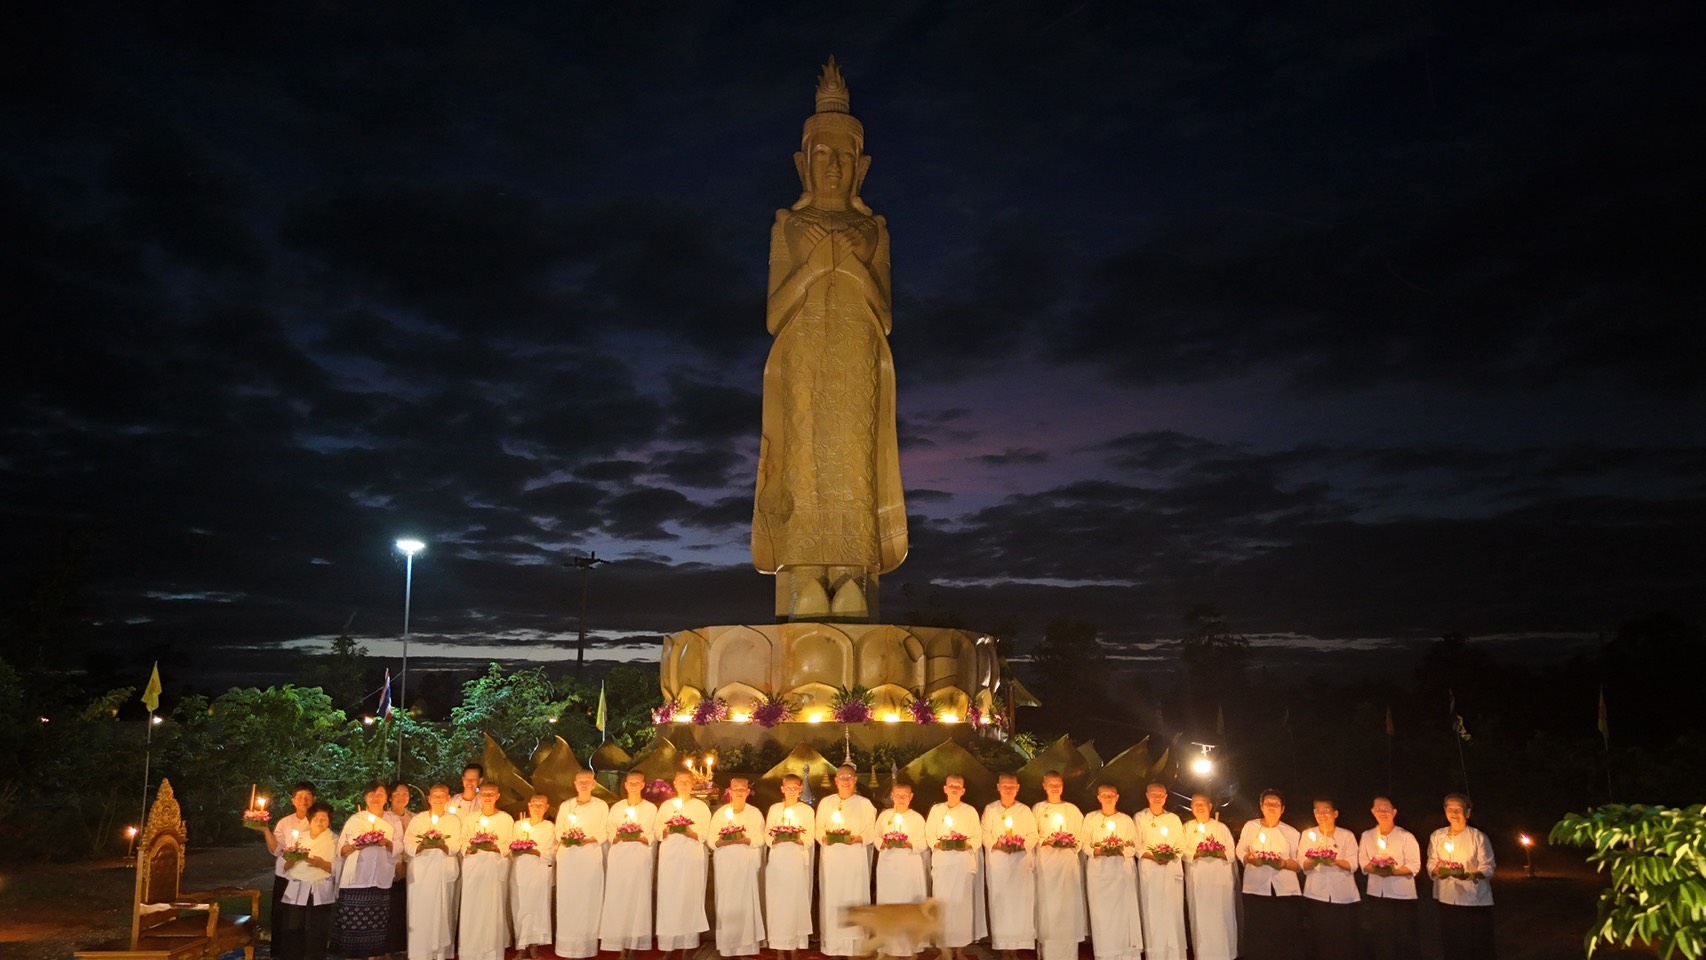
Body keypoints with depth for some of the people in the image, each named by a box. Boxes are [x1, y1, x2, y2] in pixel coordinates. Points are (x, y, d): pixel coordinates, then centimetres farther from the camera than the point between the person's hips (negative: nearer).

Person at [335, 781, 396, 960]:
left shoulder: (393, 822, 14)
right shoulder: (354, 820, 9)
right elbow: (341, 851, 5)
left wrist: (386, 843, -12)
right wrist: (355, 846, -14)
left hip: (381, 881, 1)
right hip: (355, 880, -1)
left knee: (376, 926, -1)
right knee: (353, 925, -5)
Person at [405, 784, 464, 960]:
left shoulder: (454, 820, 9)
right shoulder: (418, 819, 9)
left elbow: (456, 845, -3)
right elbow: (407, 843, -3)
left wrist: (443, 845, -23)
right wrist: (423, 845, -22)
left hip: (444, 872, 0)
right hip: (421, 871, 0)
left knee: (442, 911, 1)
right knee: (420, 912, -2)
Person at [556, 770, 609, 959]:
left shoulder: (601, 806, 3)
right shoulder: (565, 805, 10)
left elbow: (604, 833, 0)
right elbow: (558, 830, 9)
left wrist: (588, 839, -17)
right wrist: (564, 839, -12)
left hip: (590, 857, -2)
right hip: (567, 857, 2)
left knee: (587, 899, -3)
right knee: (567, 899, -1)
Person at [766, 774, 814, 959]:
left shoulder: (807, 810, 5)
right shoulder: (774, 809, 10)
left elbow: (810, 840, 1)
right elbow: (767, 836, 6)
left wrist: (796, 838, -18)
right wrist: (776, 839, -15)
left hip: (797, 861, -1)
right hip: (777, 860, 1)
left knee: (795, 900, -3)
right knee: (776, 900, -1)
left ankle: (793, 942, 2)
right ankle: (779, 942, 5)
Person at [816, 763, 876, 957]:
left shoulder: (865, 804, 5)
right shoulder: (825, 802, 11)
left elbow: (871, 832, 1)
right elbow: (819, 829, 9)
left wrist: (856, 839, -17)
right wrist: (824, 837, -12)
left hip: (855, 860, -2)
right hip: (831, 859, 2)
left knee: (853, 899, -3)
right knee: (831, 899, -1)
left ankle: (854, 945, 2)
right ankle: (831, 945, 6)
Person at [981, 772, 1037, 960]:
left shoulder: (1025, 810, 9)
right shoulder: (990, 809, 8)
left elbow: (1033, 835, 4)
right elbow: (985, 834, 2)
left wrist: (1022, 844, -14)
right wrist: (996, 844, -16)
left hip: (1021, 862, 0)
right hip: (997, 863, 0)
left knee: (1021, 901, -5)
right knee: (1000, 901, -3)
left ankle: (1019, 943, -2)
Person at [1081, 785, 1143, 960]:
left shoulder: (1127, 820, 10)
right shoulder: (1090, 818, 10)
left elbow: (1133, 847, 5)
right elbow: (1084, 844, 5)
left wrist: (1120, 850, -14)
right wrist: (1096, 851, -14)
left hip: (1122, 871, 0)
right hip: (1098, 871, 0)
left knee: (1123, 911, -7)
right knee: (1101, 912, -5)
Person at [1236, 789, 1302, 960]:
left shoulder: (1291, 832, 7)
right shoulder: (1250, 826, 7)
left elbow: (1299, 862, 4)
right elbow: (1240, 851, 9)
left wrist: (1284, 863, -16)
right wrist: (1250, 858, -11)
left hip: (1285, 890, 0)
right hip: (1256, 889, 0)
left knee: (1283, 936, 0)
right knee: (1256, 935, 0)